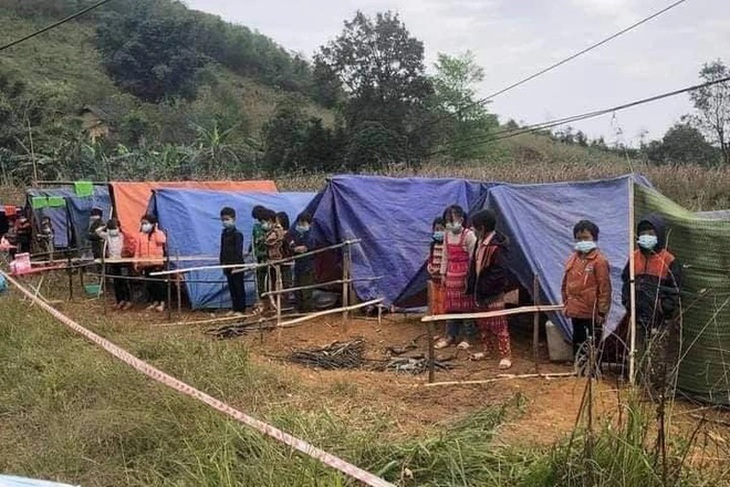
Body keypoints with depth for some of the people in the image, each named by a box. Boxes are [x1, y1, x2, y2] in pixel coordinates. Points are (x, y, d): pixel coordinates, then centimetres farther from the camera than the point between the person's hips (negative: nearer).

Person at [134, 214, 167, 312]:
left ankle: (162, 303, 4)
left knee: (158, 282, -3)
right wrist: (136, 261, 6)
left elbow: (161, 241, -25)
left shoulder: (159, 233, -2)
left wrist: (156, 230, -17)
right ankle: (154, 302, 20)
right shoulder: (140, 235, 10)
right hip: (145, 264, 5)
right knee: (149, 283, 9)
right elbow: (138, 249, 11)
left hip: (157, 263, -4)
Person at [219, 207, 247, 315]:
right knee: (232, 288, 12)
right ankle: (235, 308, 19)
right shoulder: (224, 234, 12)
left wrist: (236, 265, -19)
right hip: (228, 265, 8)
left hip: (236, 265, -8)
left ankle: (241, 309, 5)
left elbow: (238, 251, -15)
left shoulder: (237, 234, -11)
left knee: (239, 288, 0)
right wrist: (222, 263, 14)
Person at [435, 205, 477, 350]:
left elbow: (473, 258, -12)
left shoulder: (468, 235, -13)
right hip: (451, 274, 6)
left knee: (465, 305, 1)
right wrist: (443, 274, 13)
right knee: (450, 305, 10)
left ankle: (466, 338, 10)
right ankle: (450, 336, 19)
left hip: (464, 275, -6)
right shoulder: (447, 235, 8)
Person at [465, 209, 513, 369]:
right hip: (479, 292, 9)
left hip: (493, 294, -9)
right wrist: (471, 286, 10)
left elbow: (499, 272, -23)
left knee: (498, 326, -1)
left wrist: (485, 289, -19)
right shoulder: (480, 242, 6)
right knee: (482, 324, 19)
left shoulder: (496, 246, -22)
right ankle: (488, 349, 34)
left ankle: (505, 356, 7)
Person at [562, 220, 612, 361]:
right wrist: (566, 304, 13)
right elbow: (566, 284, 16)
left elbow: (604, 288, -13)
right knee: (578, 341, 17)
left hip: (592, 312, -7)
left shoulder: (599, 260, -13)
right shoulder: (572, 259, 7)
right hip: (576, 311, 7)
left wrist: (602, 312, -13)